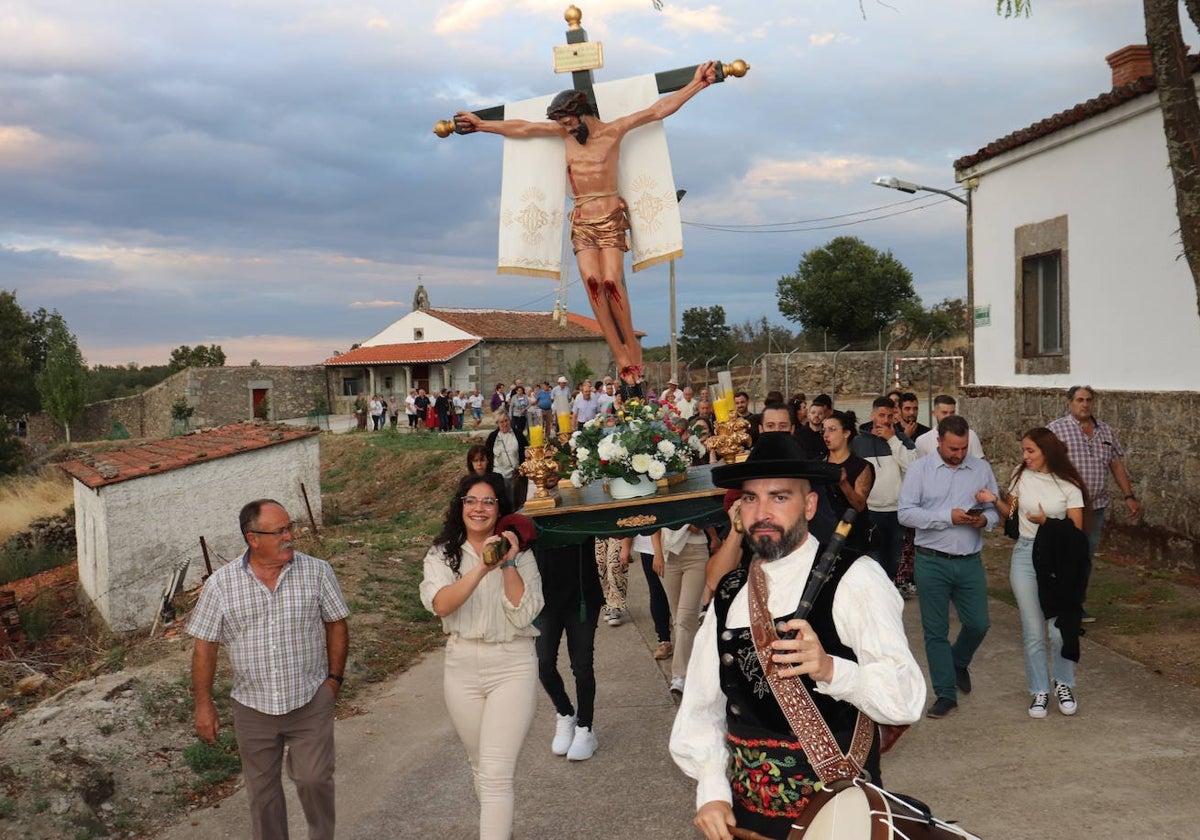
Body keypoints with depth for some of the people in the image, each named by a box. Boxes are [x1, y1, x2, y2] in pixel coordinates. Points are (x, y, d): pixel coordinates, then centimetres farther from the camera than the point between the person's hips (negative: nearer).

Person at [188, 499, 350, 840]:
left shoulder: (317, 572, -8)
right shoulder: (221, 583, -8)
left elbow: (337, 626, 2)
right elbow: (204, 645, -2)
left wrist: (334, 678, -1)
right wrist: (203, 704, -2)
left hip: (311, 701, -1)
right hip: (253, 707, 1)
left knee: (314, 779, 0)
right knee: (262, 789, 14)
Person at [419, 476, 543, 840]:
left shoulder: (521, 555, -3)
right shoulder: (442, 555, 1)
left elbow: (523, 616, -12)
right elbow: (440, 604, -18)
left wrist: (508, 565, -20)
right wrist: (481, 569, -31)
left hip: (512, 665, -3)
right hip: (462, 666, 3)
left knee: (496, 774, -11)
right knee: (479, 765, 19)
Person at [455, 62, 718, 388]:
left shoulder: (613, 130, 2)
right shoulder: (564, 132, 13)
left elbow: (657, 110, 1)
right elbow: (520, 127, 21)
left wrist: (697, 84, -2)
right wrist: (481, 124, 28)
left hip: (610, 218, -3)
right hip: (582, 223, 3)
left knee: (612, 280, -20)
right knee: (592, 282, -16)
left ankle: (631, 342, -3)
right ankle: (619, 352, -16)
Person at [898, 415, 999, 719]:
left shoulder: (982, 469, 6)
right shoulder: (919, 469, -3)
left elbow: (996, 510, 9)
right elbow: (905, 513, -11)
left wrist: (985, 519, -14)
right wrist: (948, 517, -18)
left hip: (970, 562, 2)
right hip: (931, 562, -2)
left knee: (978, 624, 7)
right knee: (935, 631, 4)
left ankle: (958, 663, 39)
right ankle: (946, 694, 16)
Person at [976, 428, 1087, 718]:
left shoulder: (1068, 485, -6)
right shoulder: (1021, 475, 1)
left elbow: (1076, 530, -6)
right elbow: (1010, 511, 12)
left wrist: (1047, 522, -20)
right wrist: (995, 500, -7)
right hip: (1025, 555, 2)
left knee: (1060, 629, -5)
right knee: (1033, 631, 4)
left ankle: (1063, 684, 21)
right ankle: (1039, 691, 19)